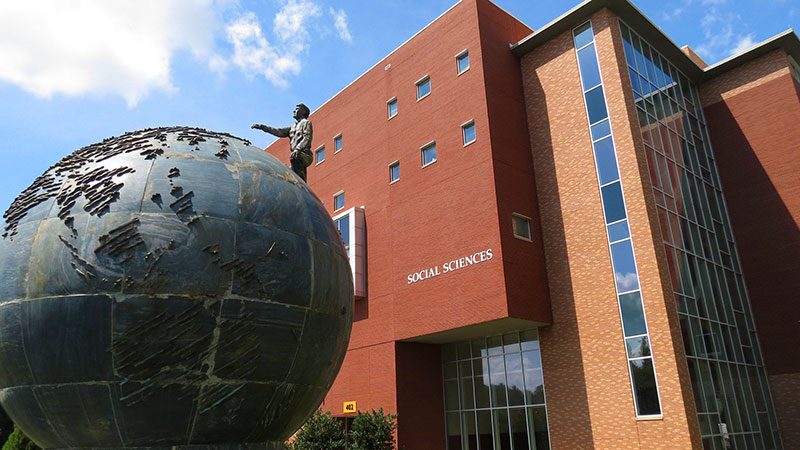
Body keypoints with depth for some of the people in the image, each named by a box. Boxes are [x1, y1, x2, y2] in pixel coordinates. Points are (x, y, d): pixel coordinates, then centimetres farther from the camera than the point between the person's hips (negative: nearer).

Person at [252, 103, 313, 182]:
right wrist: (262, 127, 12)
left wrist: (298, 149, -23)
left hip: (304, 154, -8)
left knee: (294, 158, -38)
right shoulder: (293, 127, 31)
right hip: (299, 157, 8)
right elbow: (280, 132, 20)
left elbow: (307, 138, -6)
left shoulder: (306, 122, 9)